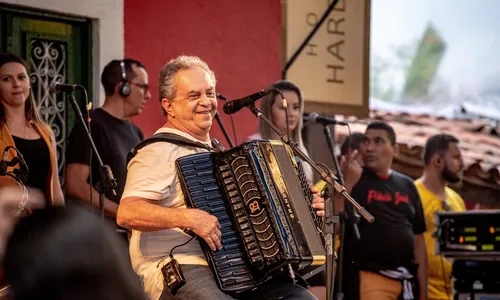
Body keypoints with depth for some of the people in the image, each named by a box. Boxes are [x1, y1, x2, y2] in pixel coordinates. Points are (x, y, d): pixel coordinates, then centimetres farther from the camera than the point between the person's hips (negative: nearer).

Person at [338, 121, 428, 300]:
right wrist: (348, 182, -19)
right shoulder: (350, 180, 2)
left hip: (406, 280, 5)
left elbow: (418, 242, 15)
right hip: (368, 277, -5)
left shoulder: (407, 186, 15)